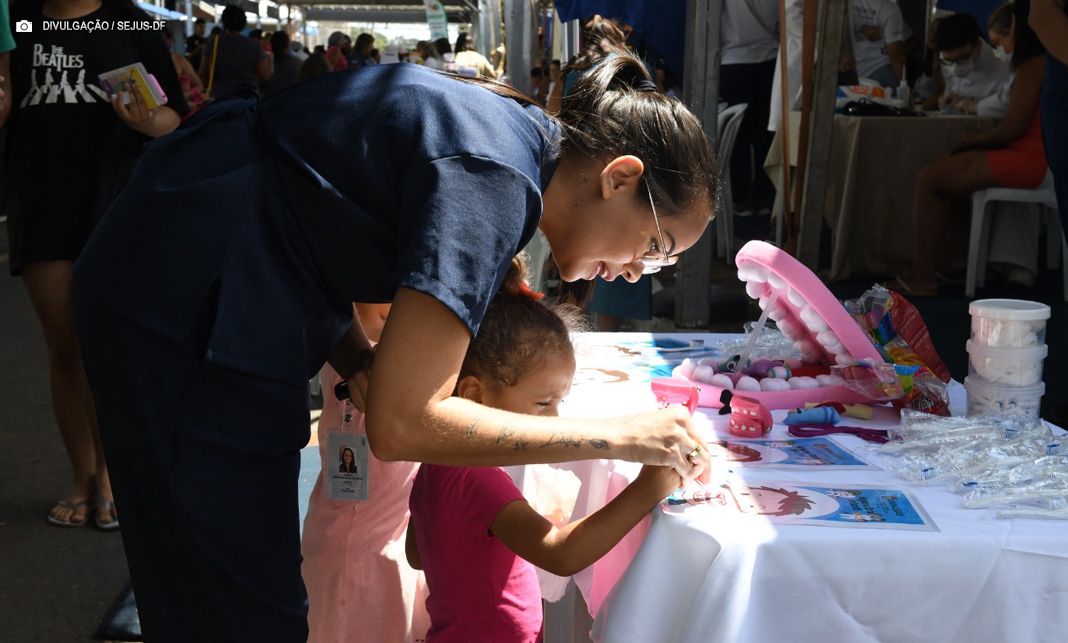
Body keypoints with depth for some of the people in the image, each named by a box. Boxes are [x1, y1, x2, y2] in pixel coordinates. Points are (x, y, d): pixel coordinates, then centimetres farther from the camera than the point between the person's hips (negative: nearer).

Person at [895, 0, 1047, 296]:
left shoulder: (1033, 65, -15)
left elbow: (1013, 128, -18)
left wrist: (977, 138, 0)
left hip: (1026, 160, -11)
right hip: (1037, 158, 11)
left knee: (928, 179, -10)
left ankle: (922, 277, -10)